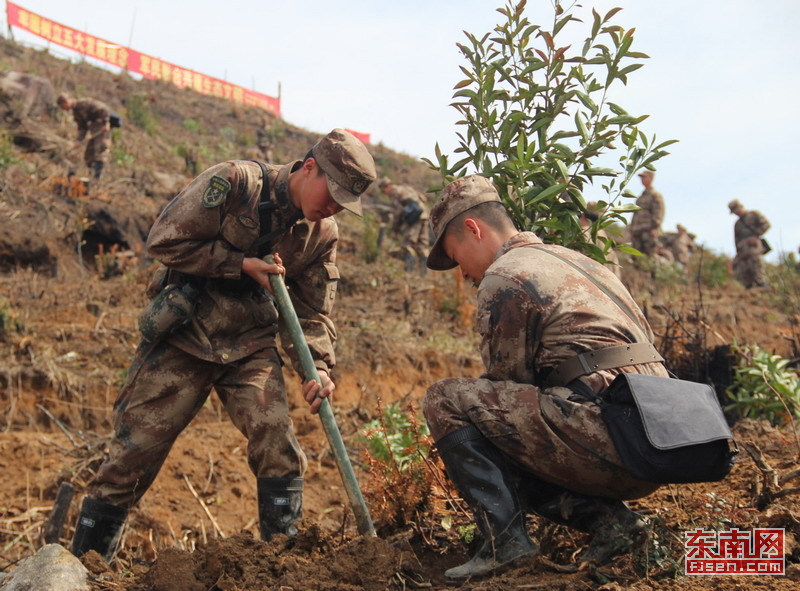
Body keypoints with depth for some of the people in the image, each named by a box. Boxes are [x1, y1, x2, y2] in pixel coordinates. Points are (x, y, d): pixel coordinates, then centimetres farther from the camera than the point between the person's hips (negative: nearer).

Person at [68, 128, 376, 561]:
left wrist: (319, 368, -15)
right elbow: (164, 240, -15)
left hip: (251, 345, 4)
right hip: (184, 337, -4)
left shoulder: (322, 234, 0)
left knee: (279, 446, -10)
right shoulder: (234, 183, -16)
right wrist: (242, 264, -18)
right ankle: (82, 561, 18)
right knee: (135, 449, 1)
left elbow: (313, 313, 3)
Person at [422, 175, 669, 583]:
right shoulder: (571, 260, 25)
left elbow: (507, 381, 3)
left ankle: (505, 537, -6)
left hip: (604, 425, -9)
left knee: (445, 401, -1)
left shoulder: (504, 276, -2)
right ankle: (609, 518, 10)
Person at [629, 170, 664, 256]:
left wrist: (655, 228, -18)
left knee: (650, 254, -12)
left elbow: (658, 213, -8)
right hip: (637, 231, 7)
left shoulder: (656, 195, 1)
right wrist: (632, 230, 19)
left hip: (649, 230, -7)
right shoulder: (640, 197, 24)